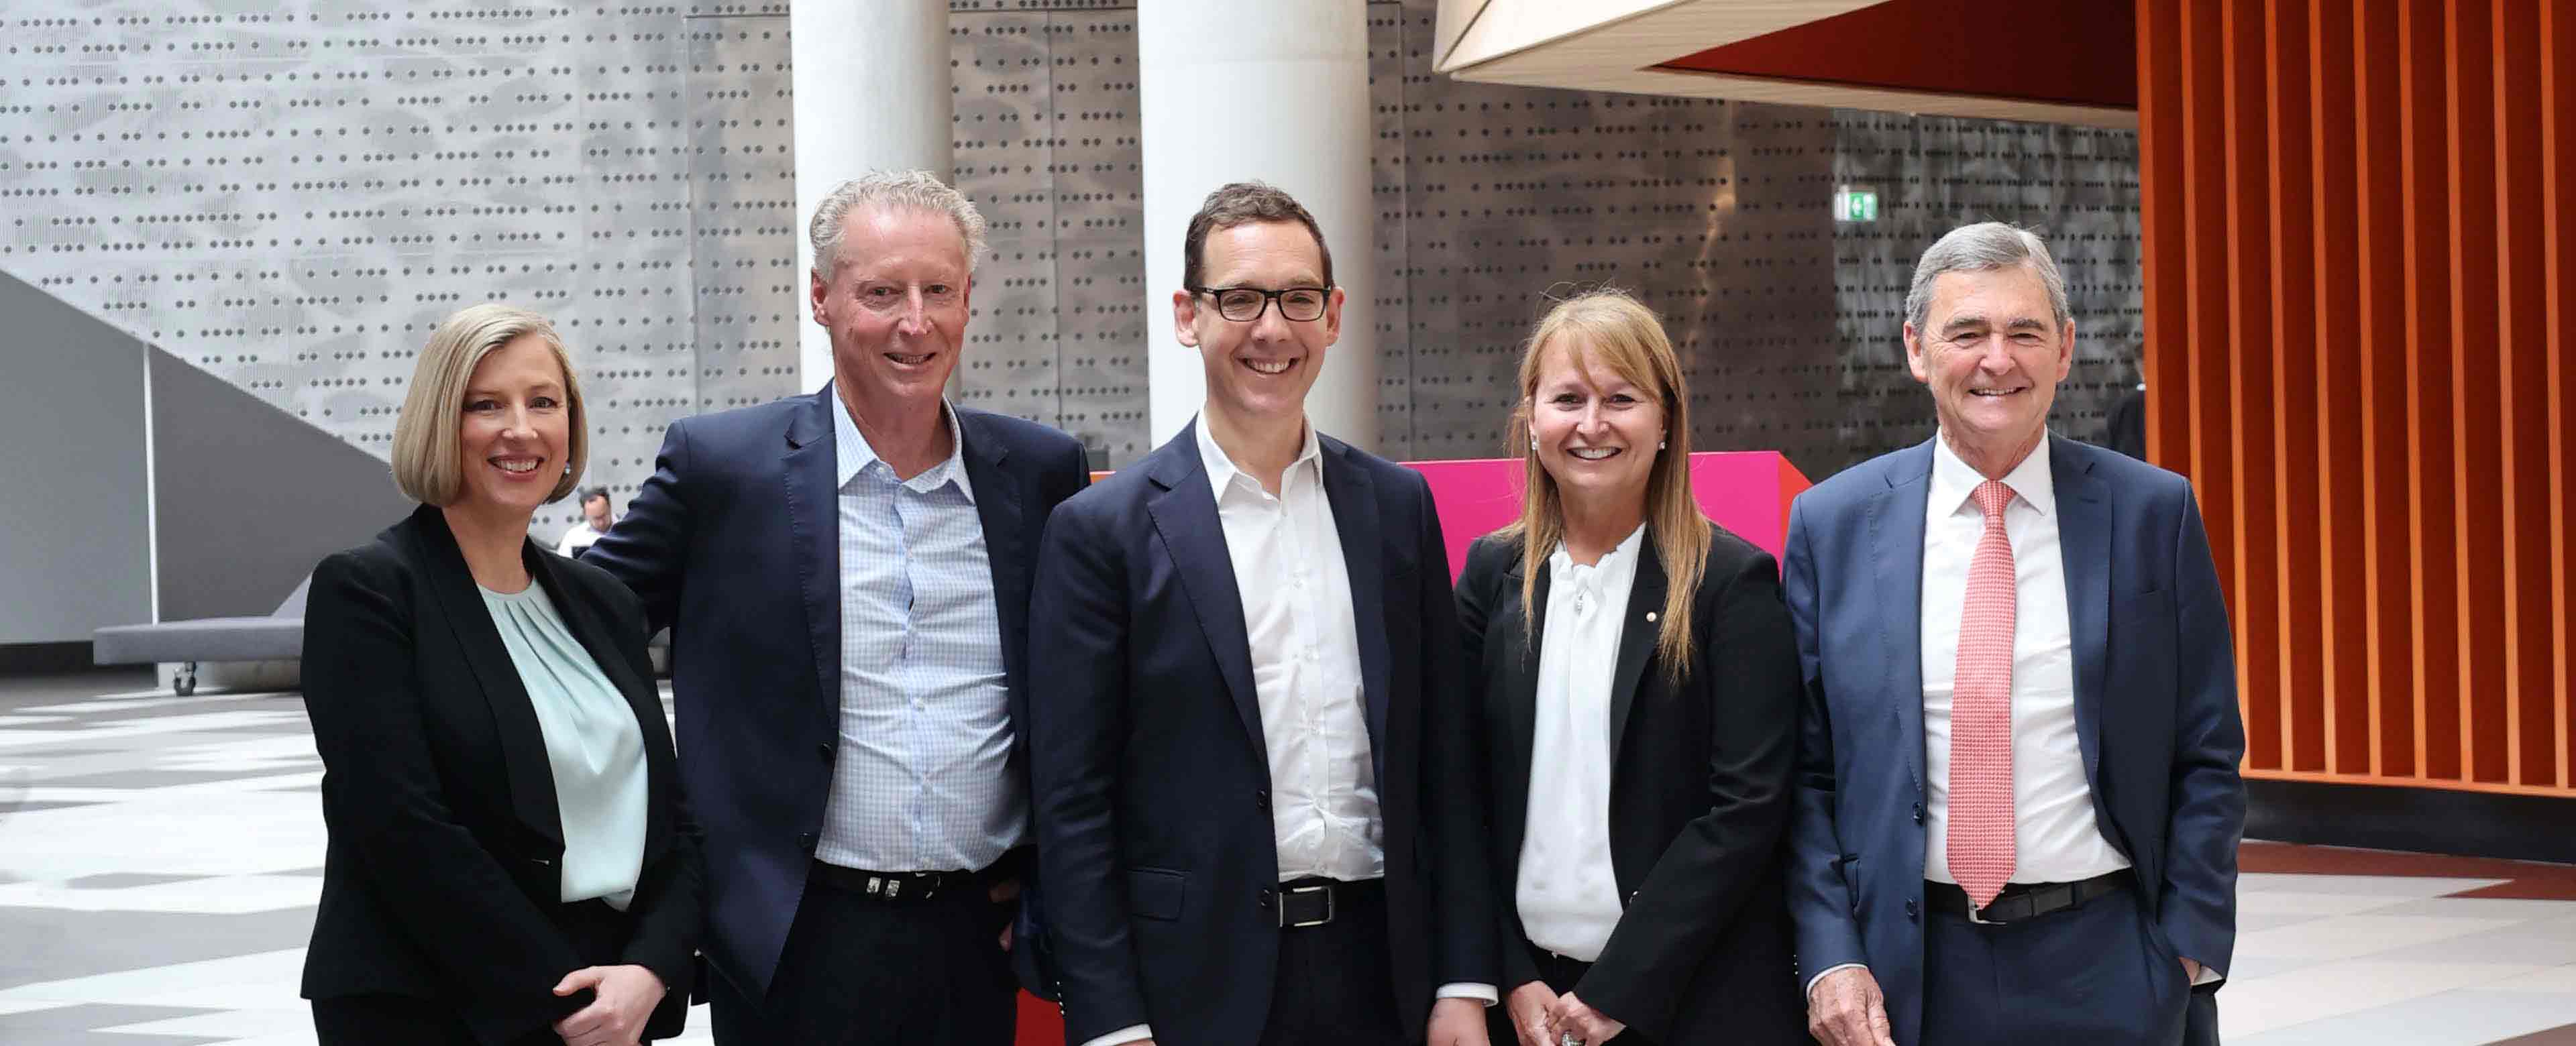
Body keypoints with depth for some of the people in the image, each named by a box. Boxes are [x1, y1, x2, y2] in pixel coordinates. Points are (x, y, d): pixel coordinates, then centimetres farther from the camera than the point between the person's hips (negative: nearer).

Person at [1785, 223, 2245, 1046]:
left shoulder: (2154, 513, 1)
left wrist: (2188, 952, -5)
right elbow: (1806, 771, 3)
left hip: (2108, 973, 0)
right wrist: (1830, 957, -6)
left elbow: (2207, 759, 3)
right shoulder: (1833, 524, 2)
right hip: (1907, 976, 0)